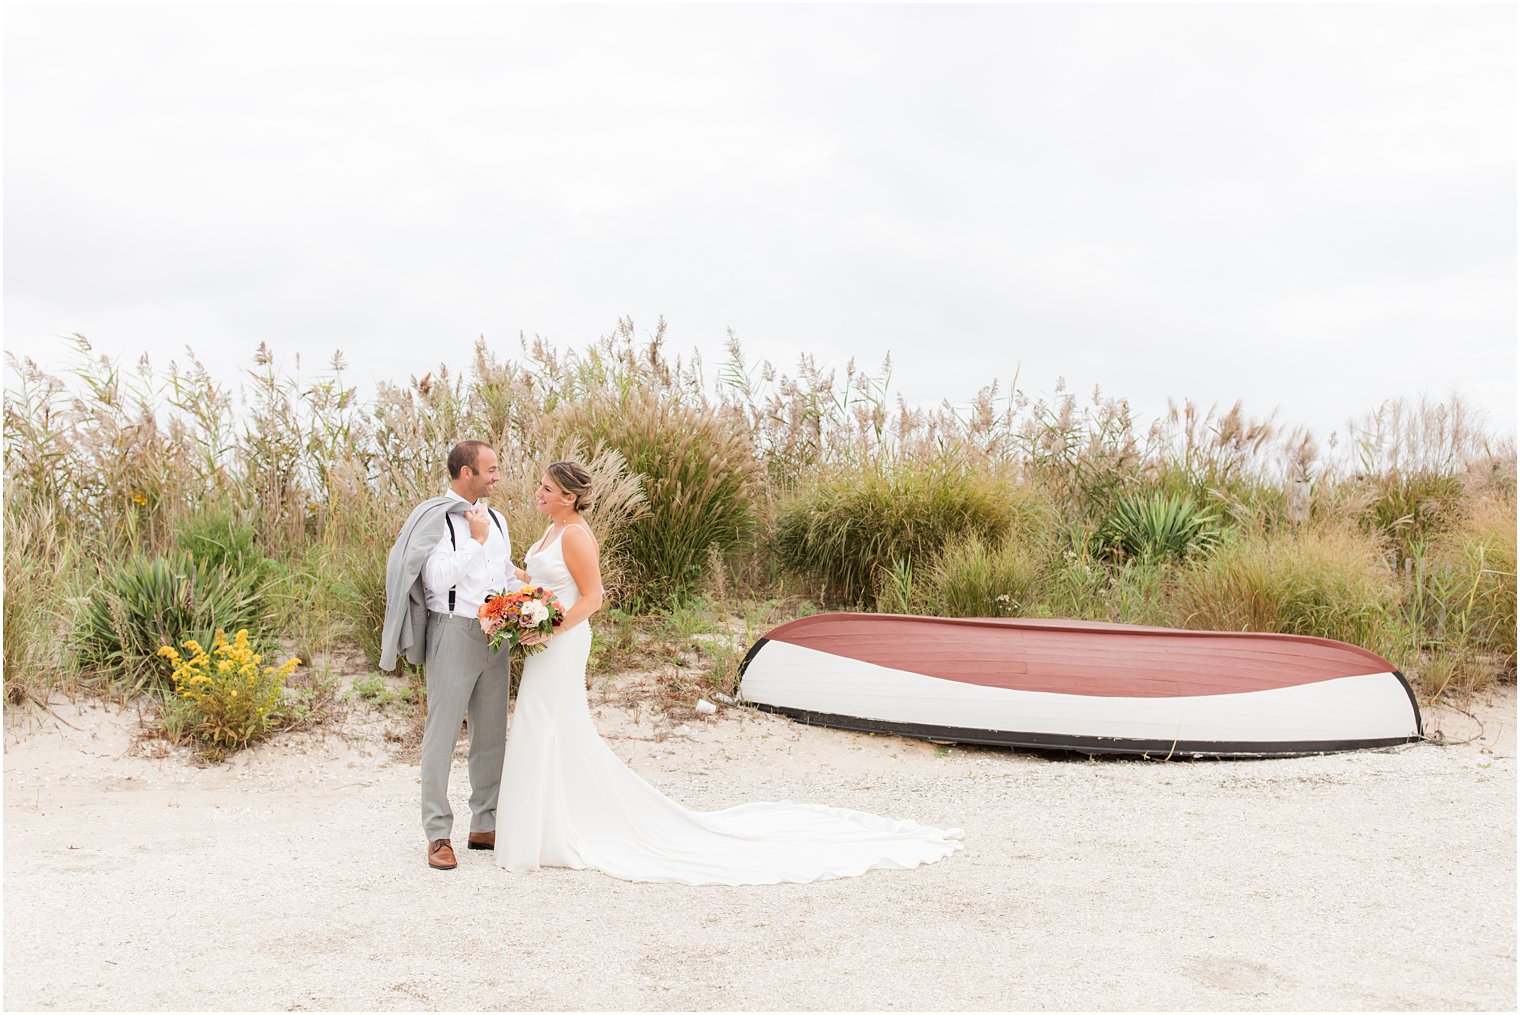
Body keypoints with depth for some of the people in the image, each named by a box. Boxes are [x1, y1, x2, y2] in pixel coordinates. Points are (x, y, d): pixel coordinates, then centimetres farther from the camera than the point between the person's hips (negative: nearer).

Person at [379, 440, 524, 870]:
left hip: (495, 636, 7)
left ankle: (485, 826, 21)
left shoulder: (494, 519, 14)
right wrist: (476, 540, -15)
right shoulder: (435, 518, -8)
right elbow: (438, 579, -18)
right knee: (442, 733, -3)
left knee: (492, 734, 11)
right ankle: (438, 835, 3)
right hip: (453, 633, -7)